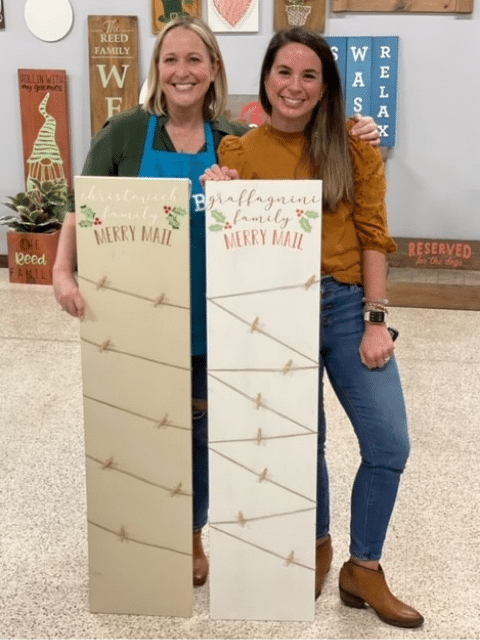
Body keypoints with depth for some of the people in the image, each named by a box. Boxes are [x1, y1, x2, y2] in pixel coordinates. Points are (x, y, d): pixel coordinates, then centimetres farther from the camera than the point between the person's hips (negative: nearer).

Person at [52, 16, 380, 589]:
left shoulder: (235, 140, 0)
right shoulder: (124, 133, -7)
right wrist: (63, 270, -21)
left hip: (207, 316, 2)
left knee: (198, 425, 15)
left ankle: (193, 536, 37)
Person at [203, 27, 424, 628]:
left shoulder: (353, 151, 2)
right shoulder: (238, 153, 1)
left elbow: (372, 236, 0)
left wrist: (375, 320, -6)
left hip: (349, 305, 1)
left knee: (389, 446, 0)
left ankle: (363, 568, 22)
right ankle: (317, 545, 38)